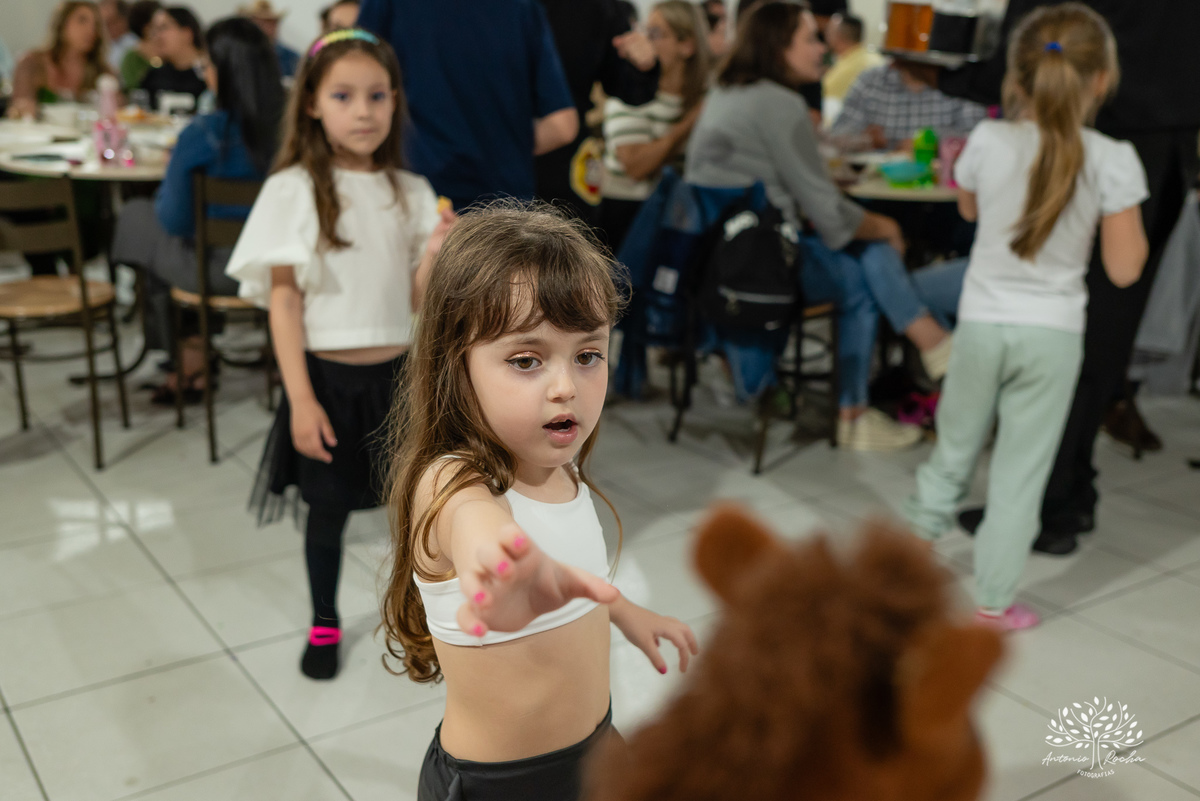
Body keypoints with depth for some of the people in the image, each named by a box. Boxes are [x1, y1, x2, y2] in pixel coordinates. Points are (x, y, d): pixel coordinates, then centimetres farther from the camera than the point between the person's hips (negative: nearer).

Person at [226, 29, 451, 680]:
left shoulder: (411, 192, 1)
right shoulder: (293, 190, -9)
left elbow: (416, 301, 3)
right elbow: (283, 298, -8)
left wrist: (436, 256, -18)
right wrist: (301, 400, -13)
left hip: (398, 375, 3)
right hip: (329, 378, -2)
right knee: (329, 507, 12)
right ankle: (324, 623, 34)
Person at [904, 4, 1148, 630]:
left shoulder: (989, 141, -9)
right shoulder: (1114, 161, -12)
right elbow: (1124, 270, -8)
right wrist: (1130, 214, 9)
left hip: (982, 323, 1)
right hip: (1053, 333, -1)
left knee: (955, 446, 20)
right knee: (1021, 471, 8)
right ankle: (994, 601, 16)